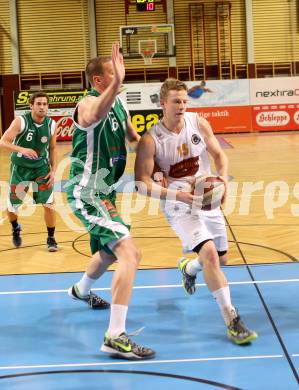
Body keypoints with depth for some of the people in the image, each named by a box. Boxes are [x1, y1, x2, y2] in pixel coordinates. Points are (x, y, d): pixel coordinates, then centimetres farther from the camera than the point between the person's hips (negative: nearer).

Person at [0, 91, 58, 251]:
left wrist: (53, 171, -2)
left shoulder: (51, 124, -9)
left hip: (41, 166, 2)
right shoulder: (20, 121, -20)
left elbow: (52, 148, 5)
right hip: (20, 166, -1)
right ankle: (16, 229, 37)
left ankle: (51, 238, 10)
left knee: (48, 203, -8)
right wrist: (21, 149, -42)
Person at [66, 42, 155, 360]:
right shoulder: (88, 104, -21)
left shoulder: (118, 103, 7)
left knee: (110, 250, 30)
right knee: (129, 253, -22)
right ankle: (115, 337, -23)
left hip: (104, 190, 10)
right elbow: (94, 117, -48)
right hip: (87, 193, -10)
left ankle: (81, 290, 61)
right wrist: (117, 83, -64)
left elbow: (132, 136, 24)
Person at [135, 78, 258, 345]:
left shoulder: (199, 123, -6)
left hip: (207, 200, 5)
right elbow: (142, 183, -19)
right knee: (209, 253, -24)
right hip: (180, 207, -5)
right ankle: (232, 321, -18)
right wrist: (177, 195, -30)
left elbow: (219, 155, 4)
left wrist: (223, 178, -17)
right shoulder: (151, 140, -18)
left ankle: (188, 268, 52)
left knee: (220, 258, 15)